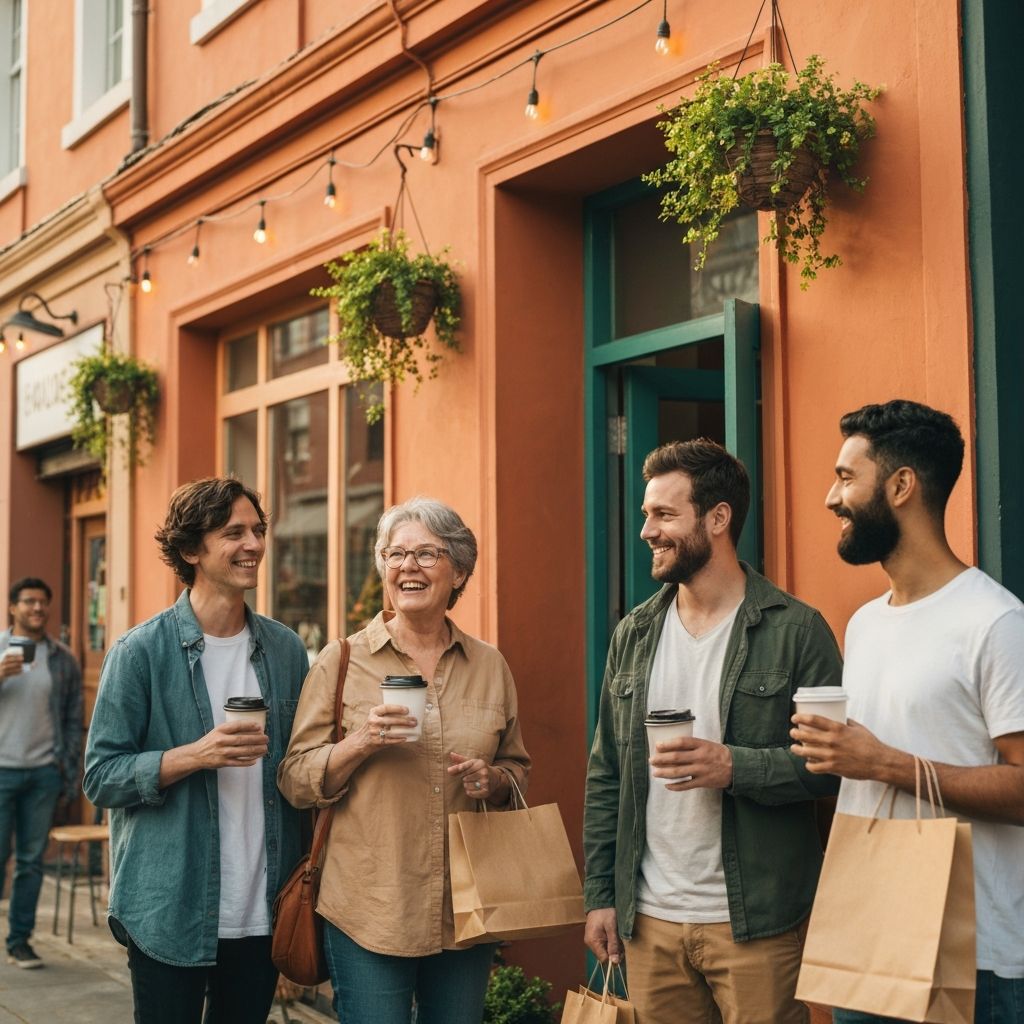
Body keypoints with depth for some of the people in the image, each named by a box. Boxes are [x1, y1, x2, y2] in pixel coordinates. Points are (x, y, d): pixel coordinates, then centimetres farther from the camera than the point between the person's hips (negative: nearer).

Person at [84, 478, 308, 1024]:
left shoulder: (285, 648, 6)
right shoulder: (142, 651, -7)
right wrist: (194, 756, -22)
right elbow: (101, 776, -8)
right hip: (169, 914, -4)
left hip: (262, 912, 4)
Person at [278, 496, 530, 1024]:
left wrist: (493, 780, -6)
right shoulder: (342, 660, -1)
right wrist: (361, 742, -18)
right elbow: (296, 780, -2)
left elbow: (518, 769, 16)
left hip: (466, 912, 3)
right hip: (369, 913, -3)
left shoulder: (489, 666, 7)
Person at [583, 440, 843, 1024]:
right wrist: (600, 894, 7)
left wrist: (734, 767, -22)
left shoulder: (796, 630, -6)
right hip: (649, 920, 4)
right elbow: (606, 776, 11)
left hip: (756, 924, -4)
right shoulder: (633, 635, 8)